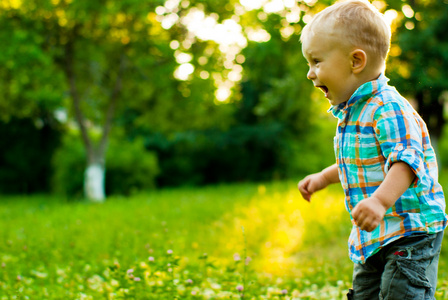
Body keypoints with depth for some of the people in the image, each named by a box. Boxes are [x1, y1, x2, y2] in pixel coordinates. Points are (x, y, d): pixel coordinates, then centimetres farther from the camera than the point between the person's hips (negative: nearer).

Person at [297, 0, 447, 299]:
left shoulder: (388, 109, -20)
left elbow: (406, 160, -32)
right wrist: (324, 177, 32)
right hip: (373, 235, 10)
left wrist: (381, 200, -46)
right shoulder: (351, 111, 12)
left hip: (411, 230, -10)